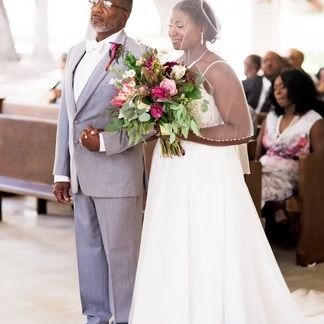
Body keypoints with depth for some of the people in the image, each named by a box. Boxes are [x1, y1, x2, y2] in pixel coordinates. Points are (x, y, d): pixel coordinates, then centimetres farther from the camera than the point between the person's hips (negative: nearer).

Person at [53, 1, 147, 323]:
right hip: (80, 173, 7)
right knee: (88, 247, 14)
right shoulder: (77, 52, 13)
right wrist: (62, 172, 12)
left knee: (120, 251, 2)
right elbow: (66, 115, 14)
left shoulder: (136, 55, -10)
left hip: (116, 172, -7)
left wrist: (106, 142, -20)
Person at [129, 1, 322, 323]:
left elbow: (242, 129, -15)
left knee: (208, 258, -1)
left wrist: (187, 133, -19)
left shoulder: (217, 71, -13)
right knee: (172, 256, 10)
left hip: (207, 174, -7)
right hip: (172, 173, 7)